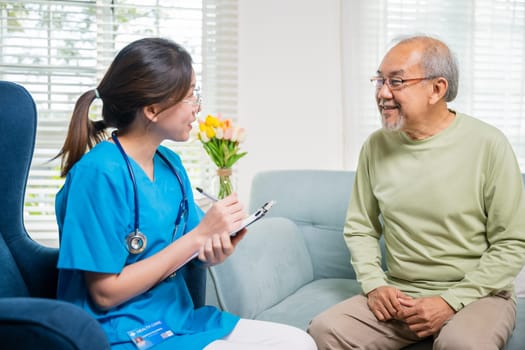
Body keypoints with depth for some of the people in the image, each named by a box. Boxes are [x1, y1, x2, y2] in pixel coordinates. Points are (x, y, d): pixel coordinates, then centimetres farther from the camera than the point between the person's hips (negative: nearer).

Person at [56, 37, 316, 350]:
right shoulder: (100, 173, -19)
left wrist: (217, 250, -15)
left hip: (179, 319, 8)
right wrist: (200, 234, -19)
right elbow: (106, 292, -18)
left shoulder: (171, 164, 5)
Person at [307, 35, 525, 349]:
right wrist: (374, 284, -5)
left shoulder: (488, 145, -9)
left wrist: (451, 300, -14)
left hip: (475, 293, -3)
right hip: (399, 294, 3)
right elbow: (360, 228, 11)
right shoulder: (376, 146, 3)